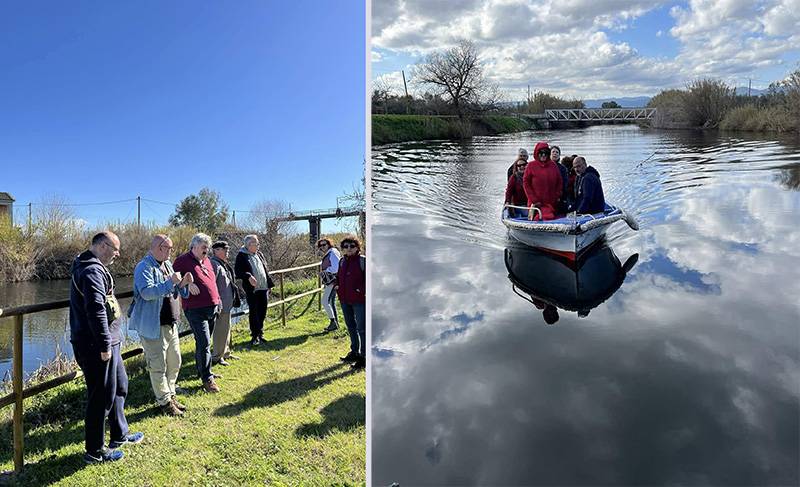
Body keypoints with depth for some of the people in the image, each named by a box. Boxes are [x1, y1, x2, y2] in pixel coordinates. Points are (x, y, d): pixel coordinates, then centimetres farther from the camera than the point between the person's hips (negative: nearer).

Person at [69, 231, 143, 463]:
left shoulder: (91, 267, 16)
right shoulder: (92, 270, -19)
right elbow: (96, 310, -26)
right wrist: (104, 345, -23)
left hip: (106, 343, 11)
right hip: (97, 346, -11)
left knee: (119, 386, 21)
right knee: (102, 397, 0)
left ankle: (120, 434, 35)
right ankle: (95, 451, 14)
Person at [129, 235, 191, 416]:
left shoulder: (167, 264, 14)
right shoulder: (144, 267, -13)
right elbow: (147, 292, -27)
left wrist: (182, 284, 1)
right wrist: (170, 282, -26)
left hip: (171, 324, 9)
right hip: (153, 325, -9)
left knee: (175, 362, 16)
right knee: (158, 366, 1)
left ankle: (170, 395, 31)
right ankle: (165, 402, 13)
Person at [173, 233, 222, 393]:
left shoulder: (206, 261, 16)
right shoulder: (183, 260, -6)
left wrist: (217, 300, 19)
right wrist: (187, 283, -23)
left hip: (212, 308, 8)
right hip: (196, 309, -7)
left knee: (204, 342, 18)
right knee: (204, 343, -8)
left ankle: (202, 371, 31)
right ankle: (207, 379, -1)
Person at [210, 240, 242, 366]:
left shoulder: (223, 264, 14)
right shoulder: (214, 264, -16)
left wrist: (234, 299, 23)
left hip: (227, 303, 10)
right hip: (221, 304, -10)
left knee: (226, 328, 19)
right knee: (221, 330, -3)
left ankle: (226, 352, 31)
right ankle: (217, 357, 8)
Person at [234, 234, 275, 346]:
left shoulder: (259, 254, 14)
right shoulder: (241, 256, -6)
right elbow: (237, 271, -13)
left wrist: (269, 284, 16)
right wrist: (248, 277, -28)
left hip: (263, 288, 6)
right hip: (252, 289, -6)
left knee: (262, 311, 11)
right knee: (254, 312, -1)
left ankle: (260, 332, 26)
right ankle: (255, 336, 8)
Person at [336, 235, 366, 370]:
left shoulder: (363, 261, -10)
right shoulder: (342, 261, 10)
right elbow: (338, 276, 23)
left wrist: (363, 291, -17)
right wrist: (337, 285, 7)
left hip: (359, 300, -7)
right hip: (345, 299, 8)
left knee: (361, 328, -2)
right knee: (350, 326, 19)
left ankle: (363, 357, 6)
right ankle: (354, 352, 35)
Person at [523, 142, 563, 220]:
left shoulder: (553, 165, 10)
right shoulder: (531, 165, 0)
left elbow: (559, 183, 15)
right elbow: (526, 183, -1)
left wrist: (557, 197, 3)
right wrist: (534, 200, -7)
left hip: (552, 203, 4)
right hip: (537, 204, -3)